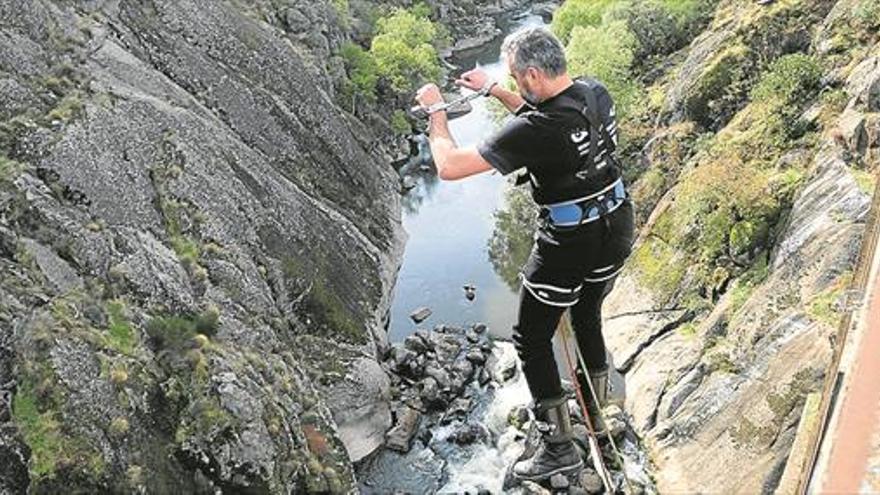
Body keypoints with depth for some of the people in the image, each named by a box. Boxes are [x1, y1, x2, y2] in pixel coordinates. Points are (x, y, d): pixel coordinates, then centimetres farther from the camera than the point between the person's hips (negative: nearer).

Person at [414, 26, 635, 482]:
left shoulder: (534, 131, -29)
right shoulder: (595, 92, -5)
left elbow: (449, 167, -24)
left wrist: (436, 113, -8)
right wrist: (493, 90, 19)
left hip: (568, 245, -8)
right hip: (617, 228, 8)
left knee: (532, 340, 11)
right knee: (587, 315, 29)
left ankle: (559, 447, 20)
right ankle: (594, 412, 47)